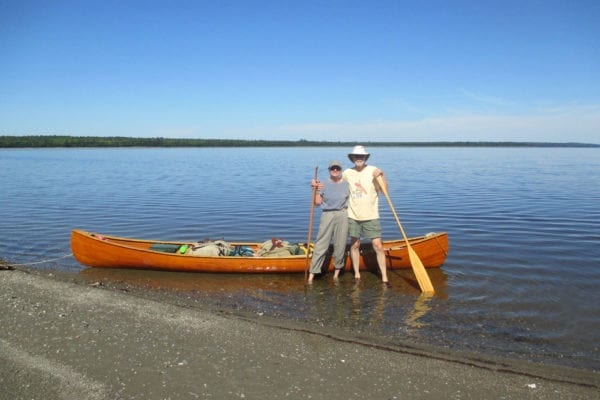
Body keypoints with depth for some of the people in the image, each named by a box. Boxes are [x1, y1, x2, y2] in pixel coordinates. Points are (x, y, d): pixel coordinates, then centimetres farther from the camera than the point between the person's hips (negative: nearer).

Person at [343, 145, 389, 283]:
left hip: (371, 216, -2)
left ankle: (384, 277, 3)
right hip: (353, 216, 2)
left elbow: (384, 191, -10)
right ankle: (356, 274, 26)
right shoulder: (347, 173, 2)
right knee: (354, 245, 10)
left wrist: (381, 176, -25)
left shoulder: (373, 171, -5)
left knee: (378, 246, -5)